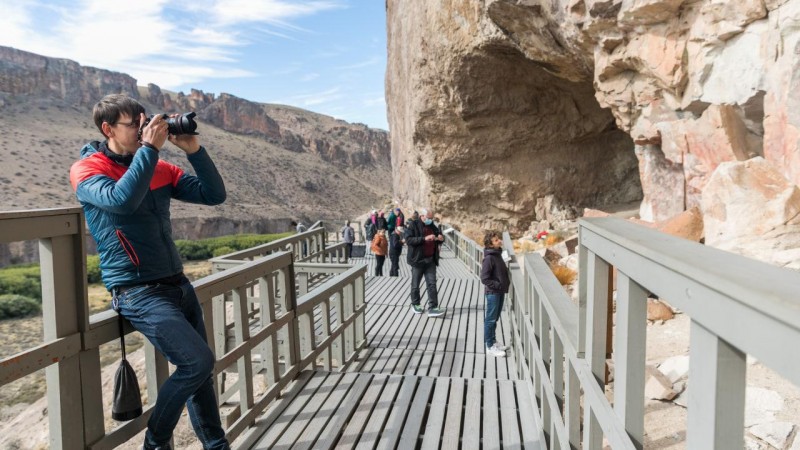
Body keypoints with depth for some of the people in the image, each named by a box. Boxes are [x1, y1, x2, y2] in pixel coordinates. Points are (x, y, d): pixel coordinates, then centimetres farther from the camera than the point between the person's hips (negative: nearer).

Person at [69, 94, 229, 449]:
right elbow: (122, 200, -27)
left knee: (200, 368, 11)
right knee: (197, 361, -17)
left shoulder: (159, 169, 10)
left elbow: (214, 195, 4)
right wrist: (150, 148, -20)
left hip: (177, 283, 6)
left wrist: (193, 149, -6)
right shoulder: (86, 170, -5)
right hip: (138, 292, -6)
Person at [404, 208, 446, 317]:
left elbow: (438, 241, 22)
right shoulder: (413, 225, -7)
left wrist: (440, 239, -3)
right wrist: (424, 238, -27)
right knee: (415, 284, 9)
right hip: (417, 259, -4)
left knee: (432, 284, -2)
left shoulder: (433, 226, 10)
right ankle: (415, 305, 26)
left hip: (430, 260, 4)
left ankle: (433, 308, -3)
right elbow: (408, 239, -20)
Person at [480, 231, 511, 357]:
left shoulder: (498, 254, 7)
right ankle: (490, 346, 11)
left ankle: (493, 341, 32)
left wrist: (506, 284, 6)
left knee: (495, 318, 19)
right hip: (492, 293, -8)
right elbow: (484, 279, -21)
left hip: (500, 292, 8)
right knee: (490, 319, 2)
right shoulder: (489, 258, -20)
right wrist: (498, 285, -18)